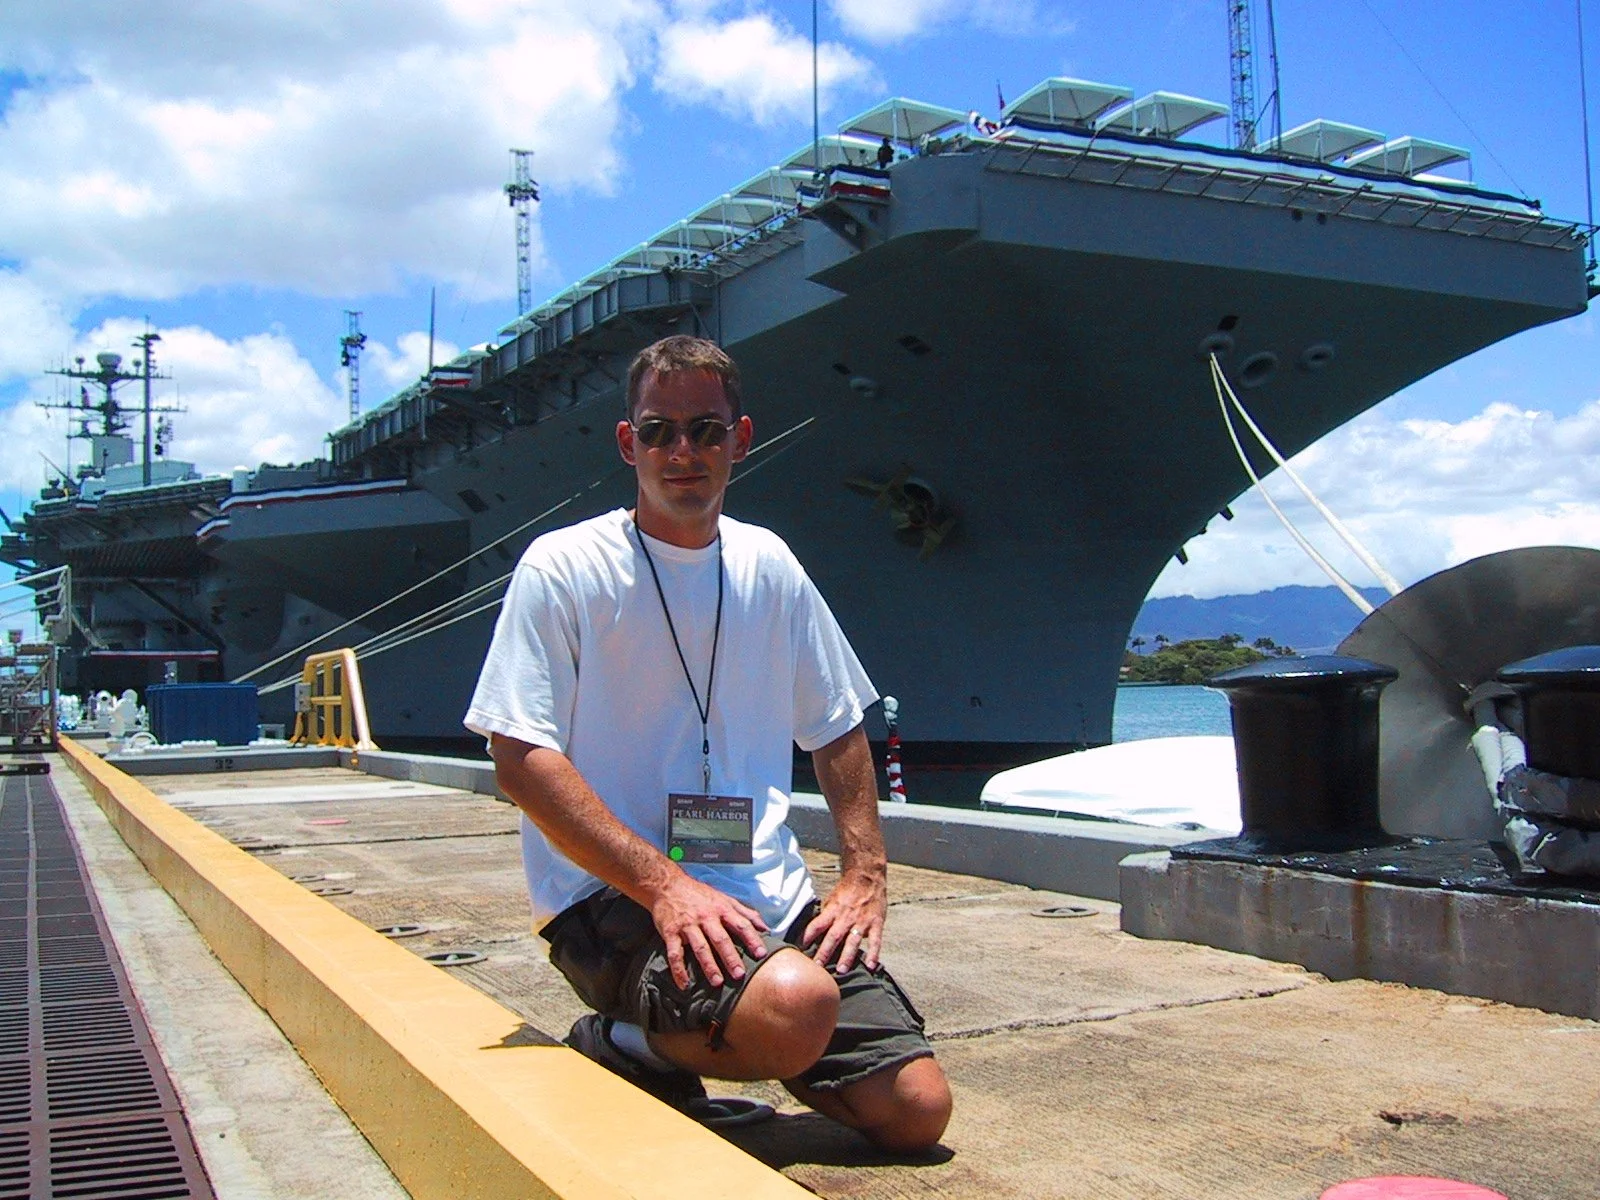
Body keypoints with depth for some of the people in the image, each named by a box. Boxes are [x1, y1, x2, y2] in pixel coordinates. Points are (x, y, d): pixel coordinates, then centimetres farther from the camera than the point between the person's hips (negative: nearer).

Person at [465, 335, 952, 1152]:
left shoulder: (768, 566, 11)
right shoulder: (562, 569, -5)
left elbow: (838, 732, 19)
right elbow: (521, 761, -13)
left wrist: (865, 874, 5)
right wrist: (664, 884, -22)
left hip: (766, 894, 6)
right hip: (611, 894, -5)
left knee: (916, 1108, -7)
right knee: (797, 1005, -34)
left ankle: (705, 1036, 16)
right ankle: (620, 1046, -2)